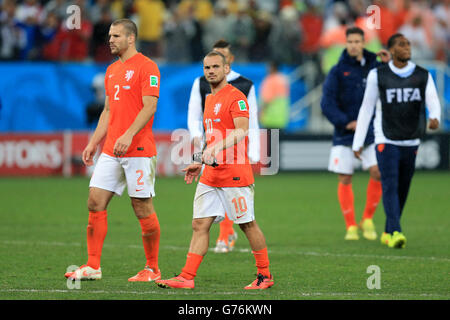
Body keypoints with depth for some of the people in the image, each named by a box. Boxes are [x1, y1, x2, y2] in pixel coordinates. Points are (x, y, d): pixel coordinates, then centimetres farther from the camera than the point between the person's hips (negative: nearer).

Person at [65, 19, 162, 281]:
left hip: (138, 150, -8)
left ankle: (153, 269, 8)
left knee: (143, 208, -2)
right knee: (95, 202, 0)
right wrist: (94, 143, 17)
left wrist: (129, 135, -25)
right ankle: (93, 267, 2)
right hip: (111, 150, 8)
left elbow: (149, 106, -15)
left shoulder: (146, 67, -7)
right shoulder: (112, 70, 18)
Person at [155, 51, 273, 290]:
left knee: (248, 225, 1)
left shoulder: (235, 97, -9)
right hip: (211, 176, 8)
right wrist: (200, 164, 22)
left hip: (235, 174, -8)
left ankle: (265, 275, 12)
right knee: (200, 224, 1)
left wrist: (216, 149, -35)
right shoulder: (210, 100, 18)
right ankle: (187, 277, -2)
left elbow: (241, 131, -23)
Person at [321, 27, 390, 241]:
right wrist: (346, 123, -15)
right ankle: (351, 226, 10)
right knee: (345, 180, -2)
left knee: (378, 172, -14)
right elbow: (327, 103, -5)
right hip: (344, 135, -1)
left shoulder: (375, 67, 7)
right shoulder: (338, 71, 0)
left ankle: (367, 220, 3)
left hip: (371, 132, 1)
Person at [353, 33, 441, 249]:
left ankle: (388, 232, 23)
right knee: (390, 186, -15)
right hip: (386, 140, -3)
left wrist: (434, 117, -33)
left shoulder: (423, 76, 5)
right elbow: (366, 109, 4)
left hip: (411, 142, 3)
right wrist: (357, 142, 3)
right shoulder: (378, 75, 0)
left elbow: (433, 100, -9)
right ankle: (395, 233, -24)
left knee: (402, 190, 9)